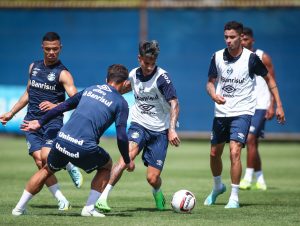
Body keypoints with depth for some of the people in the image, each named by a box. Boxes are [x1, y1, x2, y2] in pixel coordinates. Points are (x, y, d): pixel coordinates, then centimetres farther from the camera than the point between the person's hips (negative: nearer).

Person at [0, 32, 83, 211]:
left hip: (53, 121, -5)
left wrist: (55, 106, -30)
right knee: (39, 160, -11)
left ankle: (70, 167, 9)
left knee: (47, 156, -25)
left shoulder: (63, 73, -3)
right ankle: (62, 201, -6)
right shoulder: (34, 67, 14)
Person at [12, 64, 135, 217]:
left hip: (62, 141, 4)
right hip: (84, 148, -4)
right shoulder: (120, 102, 5)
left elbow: (63, 106, 24)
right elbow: (121, 137, -2)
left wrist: (40, 122, 34)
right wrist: (127, 161, 11)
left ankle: (19, 207, 29)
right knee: (106, 166, 26)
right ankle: (89, 208, 16)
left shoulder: (90, 90, 19)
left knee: (47, 170, 30)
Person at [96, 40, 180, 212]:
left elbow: (174, 104, -18)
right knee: (128, 156, -29)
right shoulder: (134, 74, 2)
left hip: (160, 130, -2)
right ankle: (103, 198, -29)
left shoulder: (162, 77, -14)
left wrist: (172, 129, -28)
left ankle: (157, 193, 36)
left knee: (153, 178, -3)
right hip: (139, 125, 2)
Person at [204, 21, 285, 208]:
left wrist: (279, 105, -1)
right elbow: (210, 82, 8)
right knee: (214, 153, 13)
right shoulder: (217, 57, -2)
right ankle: (218, 186, 41)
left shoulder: (251, 58, -11)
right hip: (221, 111, 4)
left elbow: (269, 79, 2)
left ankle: (234, 197, -10)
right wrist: (214, 95, -16)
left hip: (242, 112, -4)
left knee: (235, 152, -19)